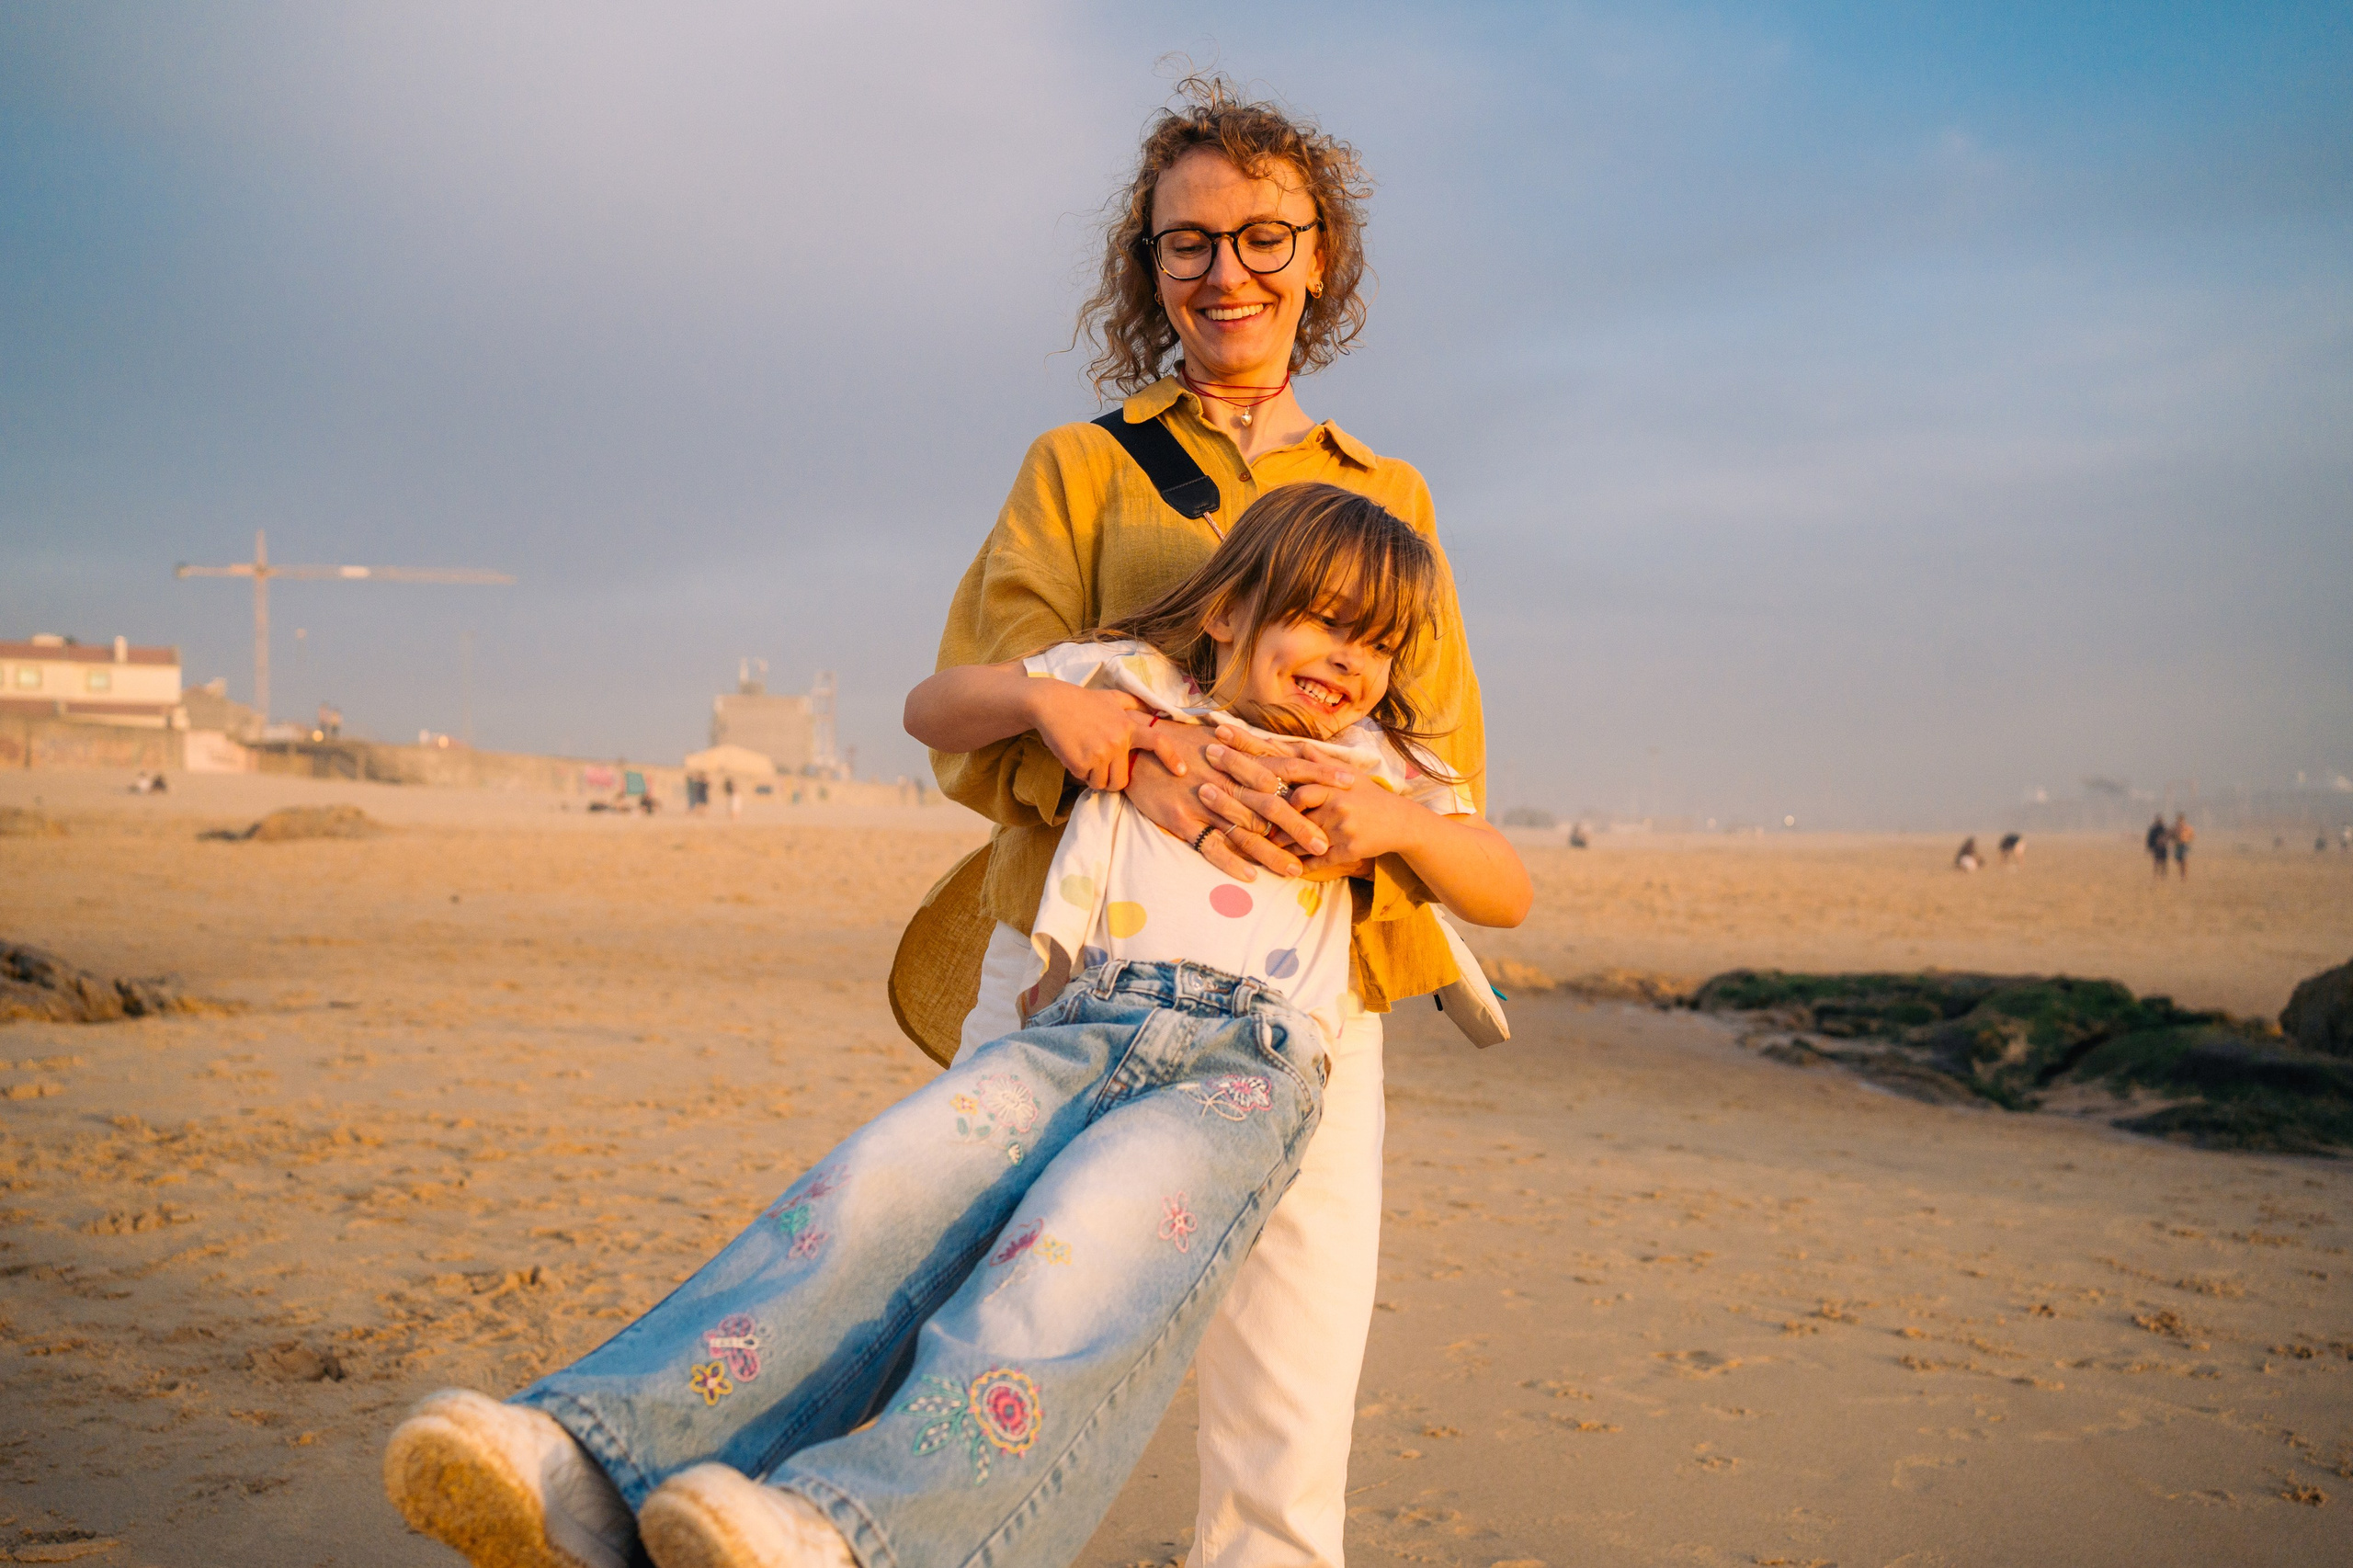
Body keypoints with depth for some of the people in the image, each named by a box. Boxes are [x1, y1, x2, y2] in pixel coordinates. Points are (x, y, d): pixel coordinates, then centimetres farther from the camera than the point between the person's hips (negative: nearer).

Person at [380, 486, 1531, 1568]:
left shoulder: (1375, 761, 21)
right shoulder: (1132, 683, 21)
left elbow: (1509, 896, 22)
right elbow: (931, 708, 26)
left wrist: (1401, 823, 2)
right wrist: (1042, 698, 5)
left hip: (1246, 1065, -2)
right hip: (1085, 1026, 2)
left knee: (1079, 1249, -35)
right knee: (884, 1184, -27)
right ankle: (596, 1461, -41)